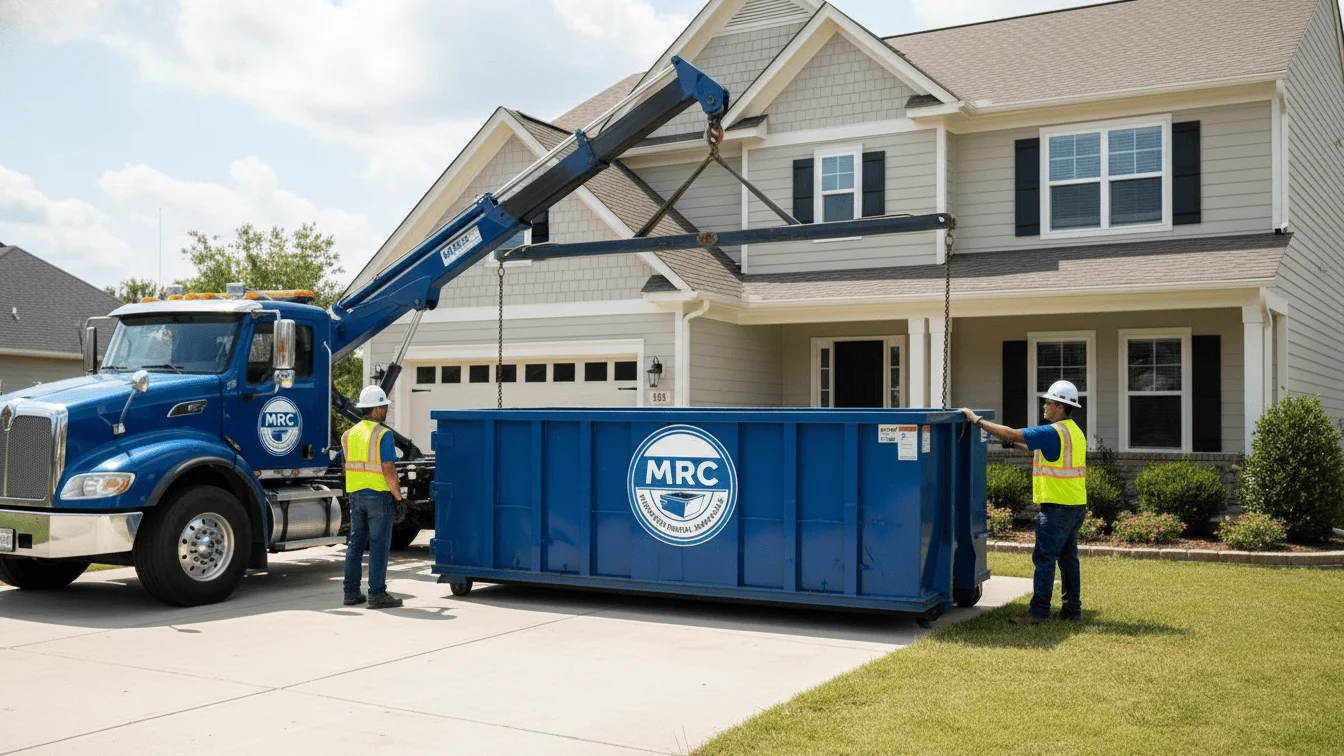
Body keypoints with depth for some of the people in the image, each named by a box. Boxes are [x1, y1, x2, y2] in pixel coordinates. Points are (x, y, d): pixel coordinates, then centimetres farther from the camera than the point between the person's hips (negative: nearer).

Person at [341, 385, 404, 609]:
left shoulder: (351, 433, 10)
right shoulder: (383, 434, -13)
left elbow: (348, 466, 13)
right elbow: (388, 469, -17)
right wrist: (398, 496, -8)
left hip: (355, 495, 7)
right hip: (379, 495, -7)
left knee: (355, 543, 12)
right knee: (379, 545, -3)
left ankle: (351, 592, 15)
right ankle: (376, 594, -2)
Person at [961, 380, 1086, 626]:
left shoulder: (1053, 432, -17)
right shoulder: (1075, 432, 14)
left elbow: (1010, 434, -19)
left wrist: (977, 420, -11)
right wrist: (1019, 444, 23)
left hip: (1058, 507, -10)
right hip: (1076, 505, 10)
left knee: (1044, 558, -6)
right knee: (1068, 557, 15)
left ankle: (1039, 612, -4)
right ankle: (1072, 608, 20)